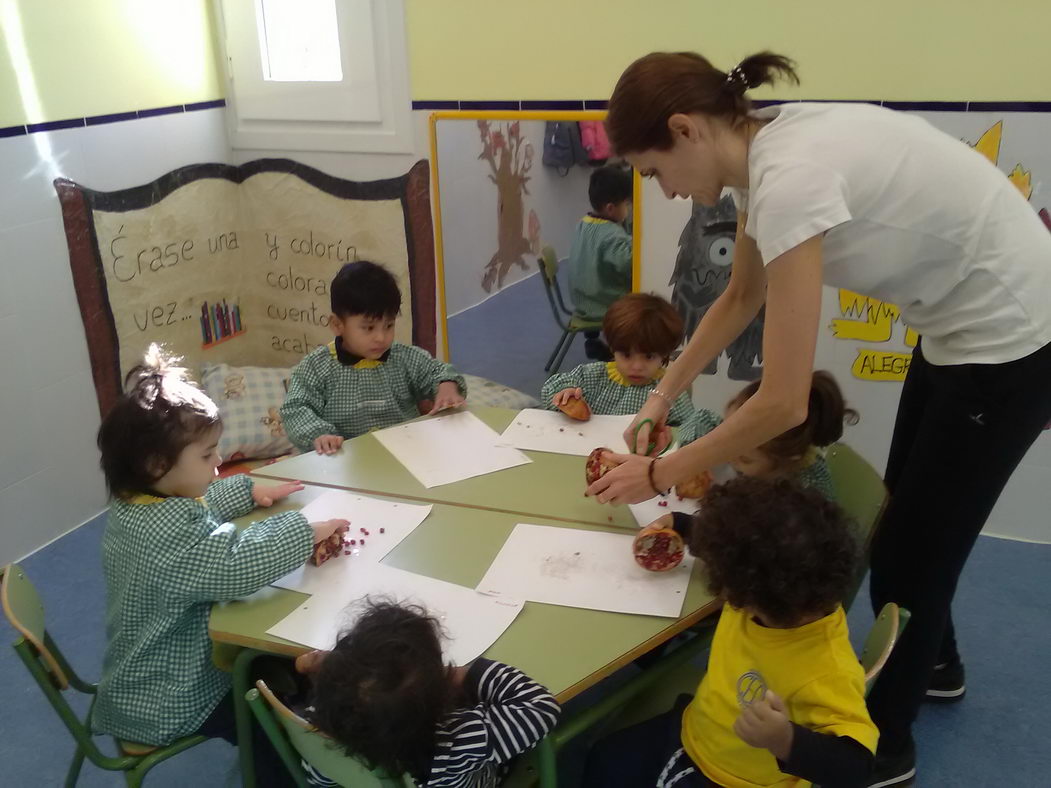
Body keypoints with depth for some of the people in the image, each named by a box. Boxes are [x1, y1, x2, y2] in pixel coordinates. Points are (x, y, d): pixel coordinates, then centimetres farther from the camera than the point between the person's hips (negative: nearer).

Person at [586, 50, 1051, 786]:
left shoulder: (791, 178, -32)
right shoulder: (772, 149, -4)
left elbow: (783, 404, -30)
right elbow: (739, 298, 11)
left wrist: (659, 474, -19)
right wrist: (663, 395, 8)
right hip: (960, 326, 9)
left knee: (911, 546, 5)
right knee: (909, 521, 24)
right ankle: (935, 662, 52)